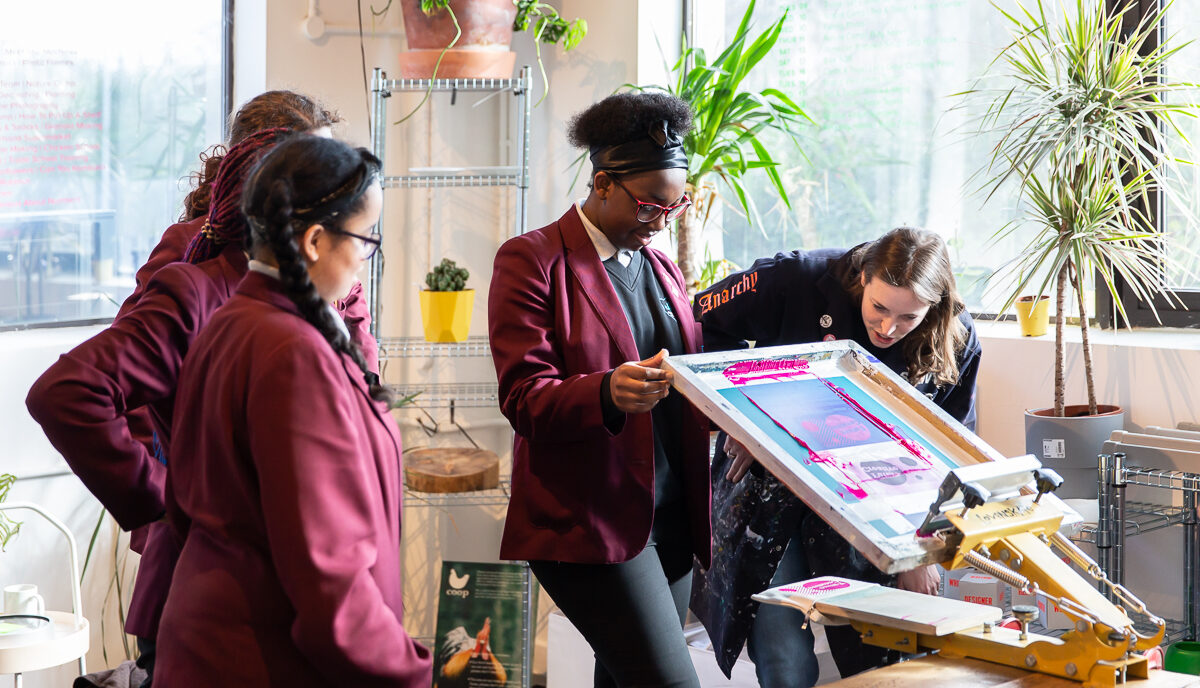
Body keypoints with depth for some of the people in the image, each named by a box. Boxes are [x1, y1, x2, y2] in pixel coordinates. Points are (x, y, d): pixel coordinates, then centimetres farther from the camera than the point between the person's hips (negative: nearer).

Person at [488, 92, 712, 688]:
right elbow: (524, 399, -13)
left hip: (669, 519, 7)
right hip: (588, 521, -7)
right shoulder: (532, 260, -5)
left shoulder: (660, 265, 18)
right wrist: (609, 393, -31)